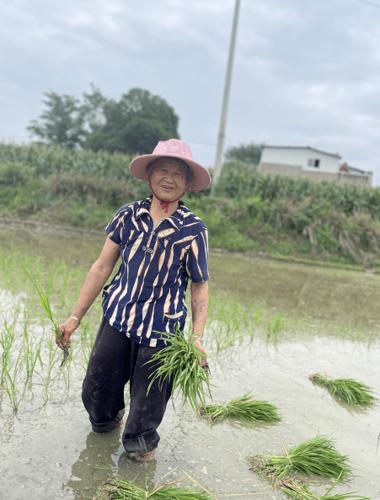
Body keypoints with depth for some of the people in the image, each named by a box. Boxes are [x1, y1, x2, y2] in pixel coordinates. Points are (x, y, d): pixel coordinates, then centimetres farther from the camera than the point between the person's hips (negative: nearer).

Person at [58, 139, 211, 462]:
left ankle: (140, 441, 41)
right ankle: (106, 418, 49)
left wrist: (197, 337, -12)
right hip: (117, 317, 3)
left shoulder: (193, 229, -8)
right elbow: (102, 267, 1)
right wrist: (75, 316, 1)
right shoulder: (128, 216, -2)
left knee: (148, 400, 8)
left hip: (161, 329, -2)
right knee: (96, 391, 14)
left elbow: (200, 286, -3)